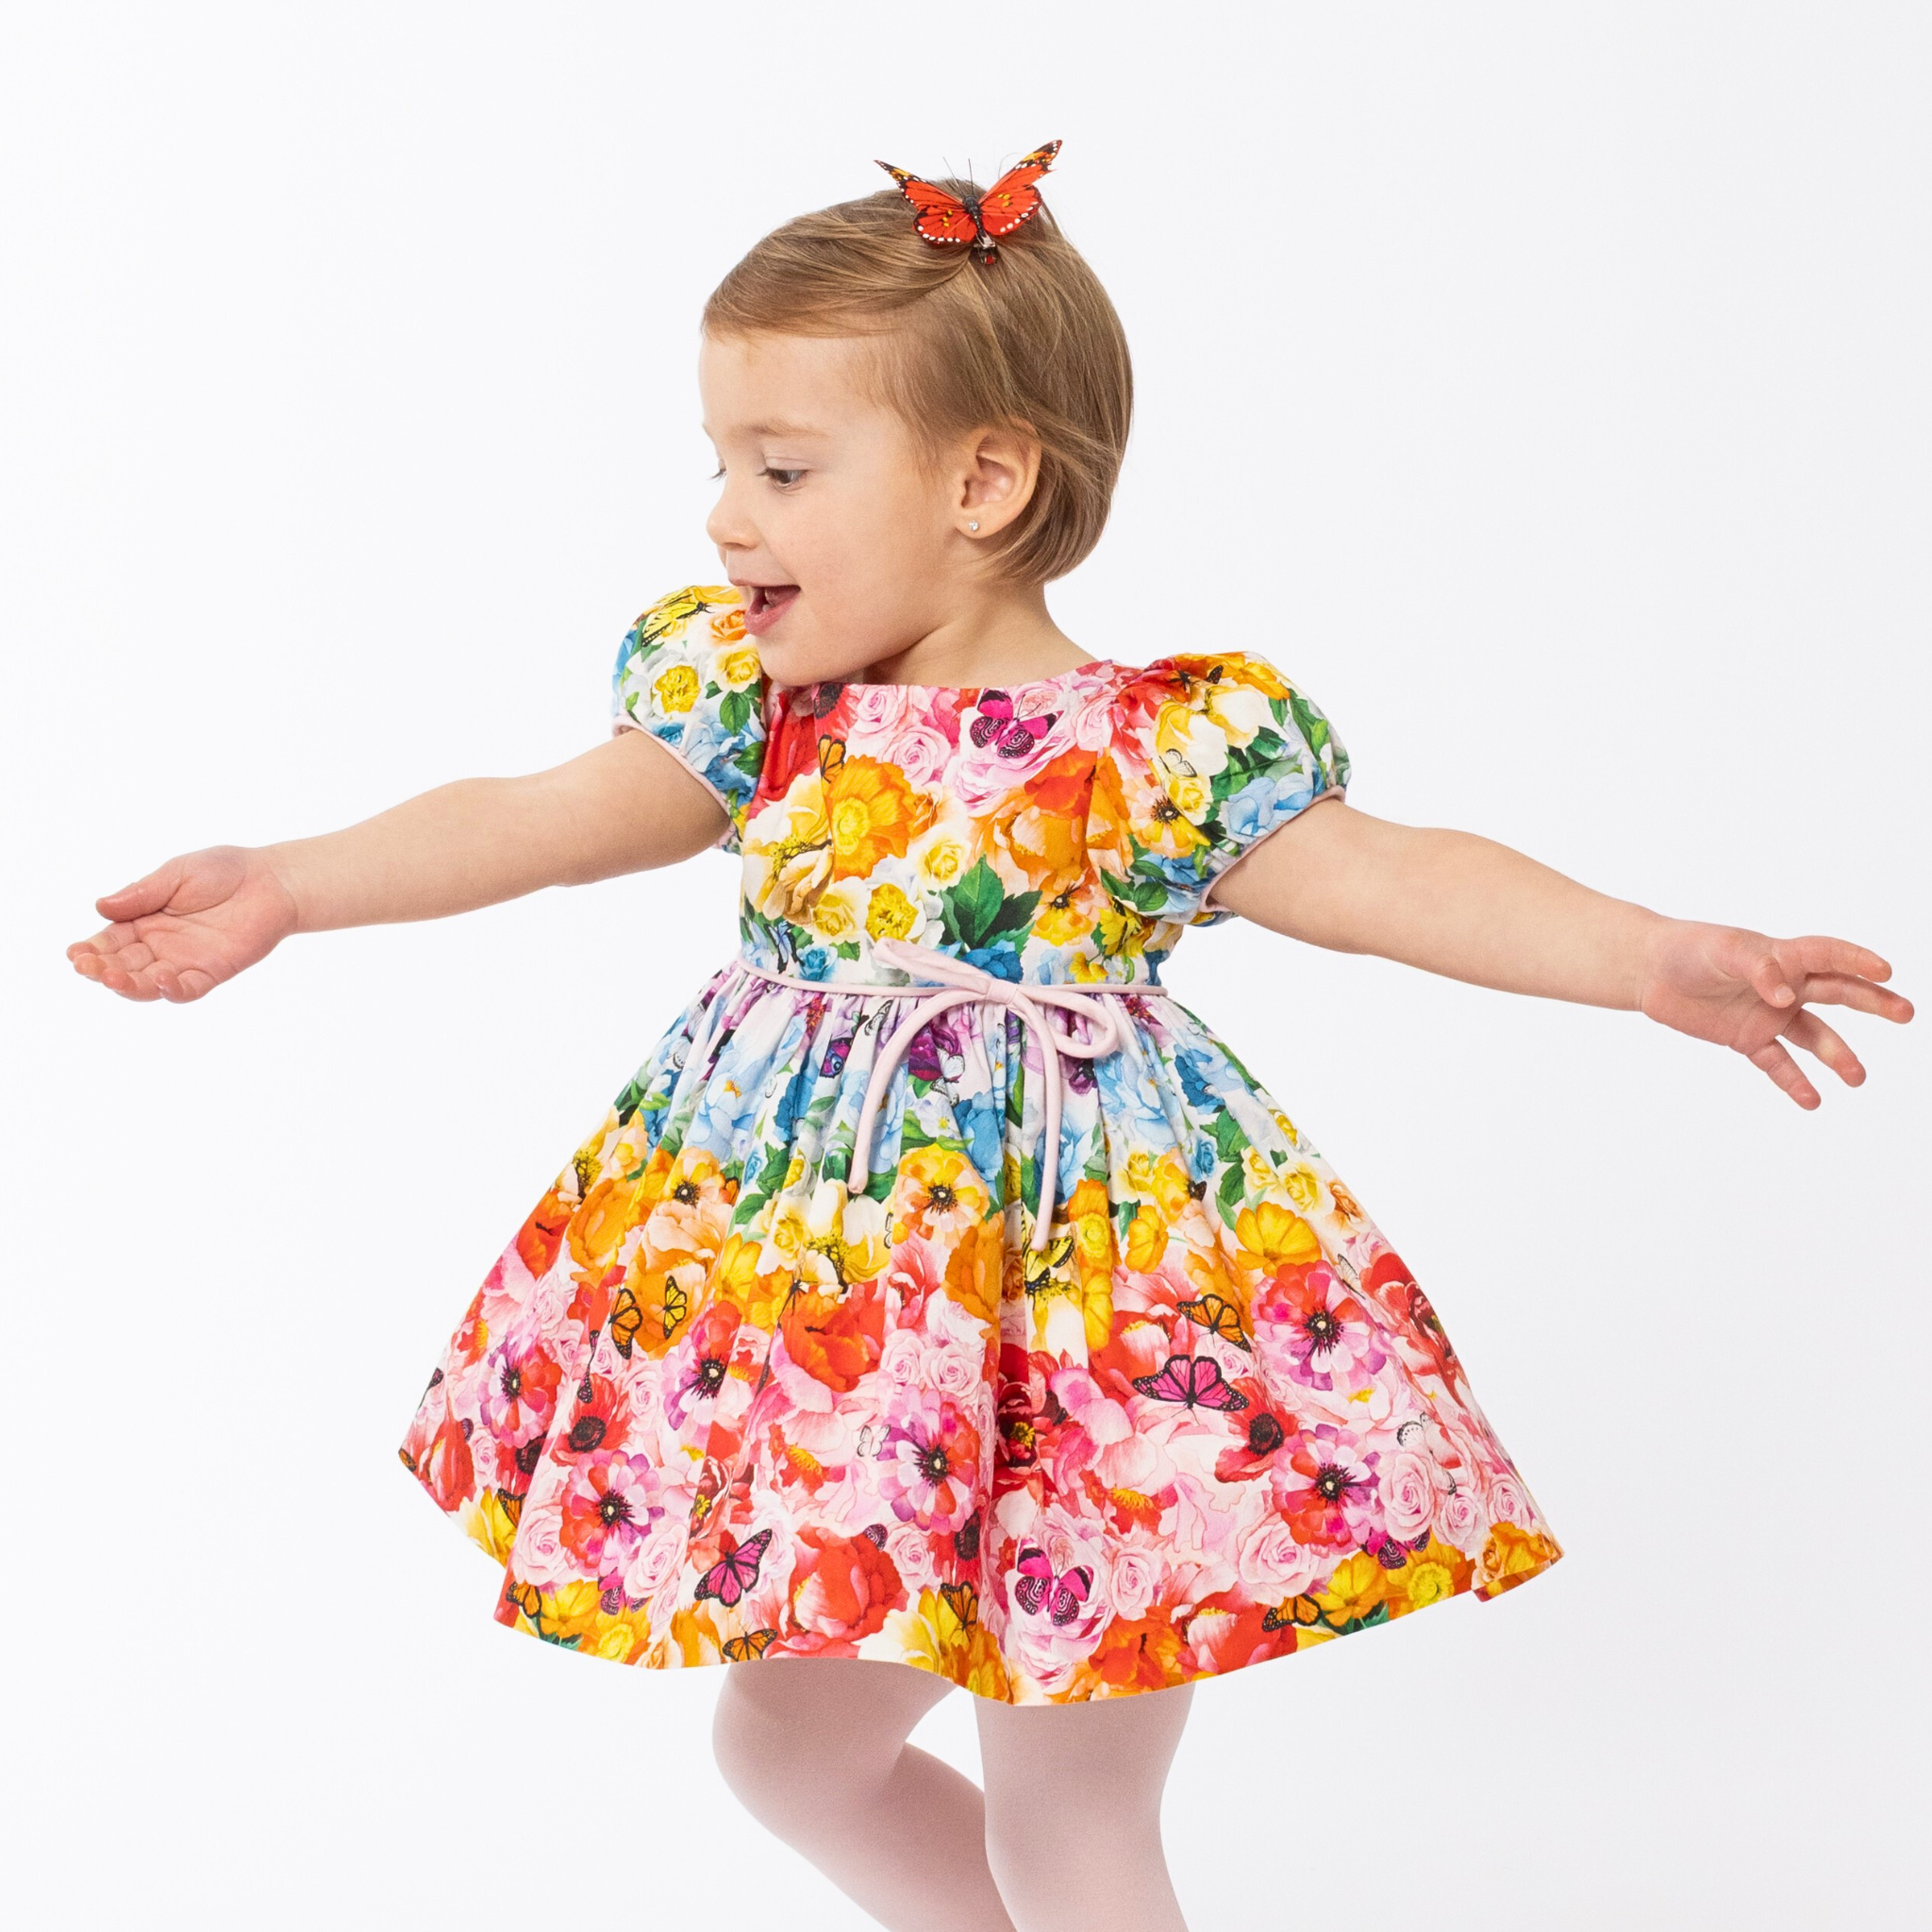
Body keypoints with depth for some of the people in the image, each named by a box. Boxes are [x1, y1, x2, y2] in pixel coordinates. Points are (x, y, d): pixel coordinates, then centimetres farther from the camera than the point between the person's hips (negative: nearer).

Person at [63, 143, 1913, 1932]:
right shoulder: (746, 705, 1)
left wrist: (1661, 957, -25)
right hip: (808, 1272, 5)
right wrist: (287, 883, -7)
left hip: (1085, 1280, -5)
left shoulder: (1172, 744, -12)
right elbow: (538, 820, 0)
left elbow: (1386, 876, -15)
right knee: (792, 1740, 20)